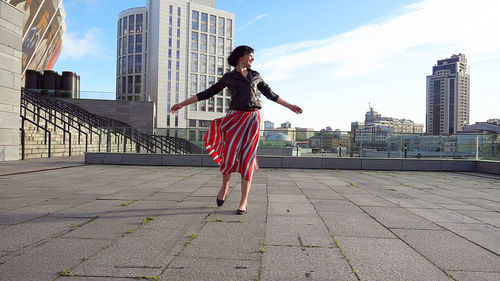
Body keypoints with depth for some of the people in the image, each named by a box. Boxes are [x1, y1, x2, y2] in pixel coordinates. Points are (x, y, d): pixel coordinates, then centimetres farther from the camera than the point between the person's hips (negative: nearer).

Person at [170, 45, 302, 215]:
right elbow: (208, 93, 11)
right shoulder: (229, 77, 11)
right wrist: (182, 104, 9)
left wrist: (289, 106, 29)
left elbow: (270, 94, 26)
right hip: (235, 118, -1)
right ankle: (224, 188, 18)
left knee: (247, 159, -4)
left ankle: (244, 202, 1)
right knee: (229, 156, -12)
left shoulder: (255, 76, 18)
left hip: (253, 118, 2)